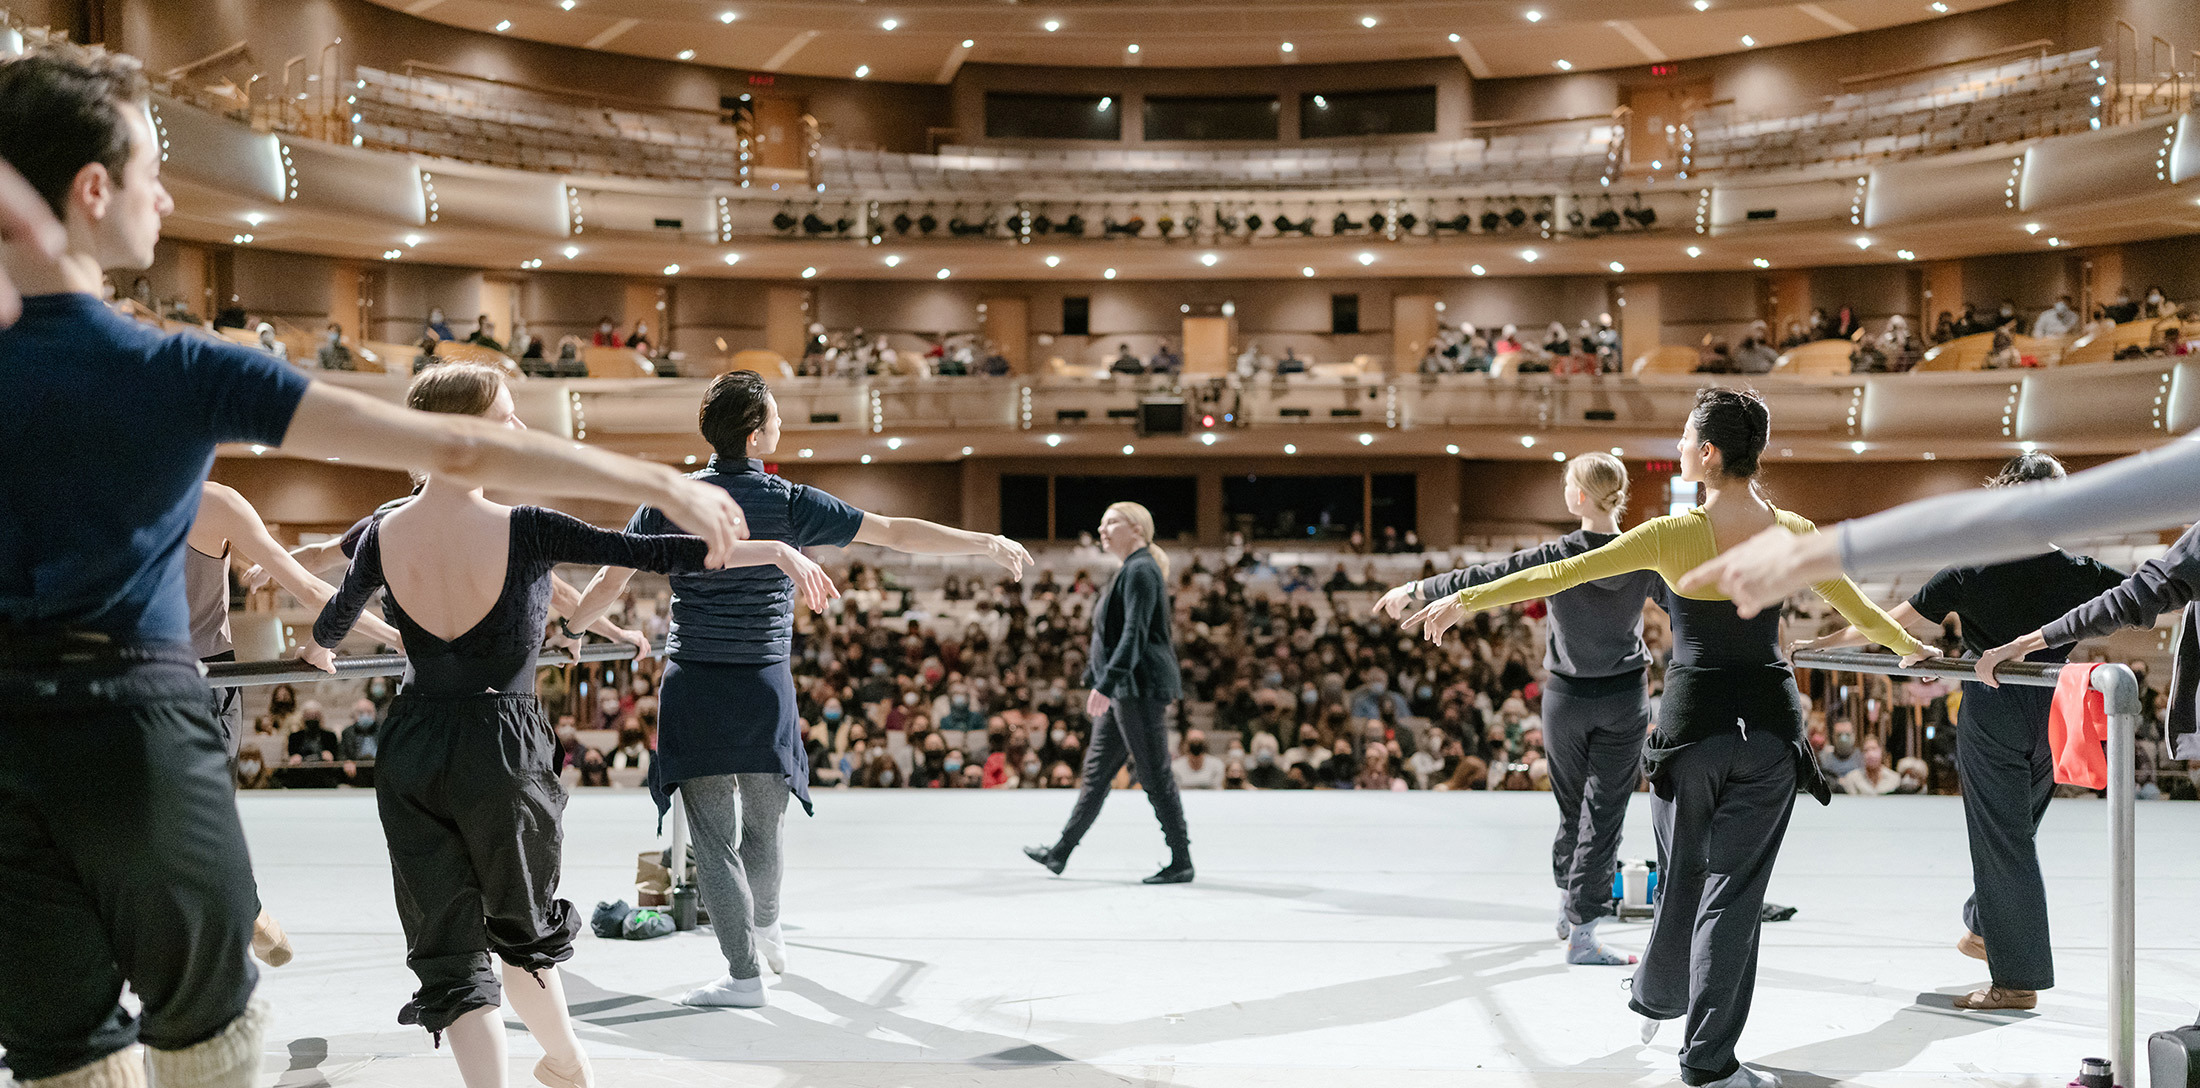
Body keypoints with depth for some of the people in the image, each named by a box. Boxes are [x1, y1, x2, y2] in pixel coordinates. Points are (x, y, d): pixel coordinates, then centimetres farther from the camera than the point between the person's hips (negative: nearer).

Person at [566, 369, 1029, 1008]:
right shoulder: (791, 504, -6)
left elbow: (608, 581, 4)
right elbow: (897, 533, -7)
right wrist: (991, 544, 0)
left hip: (693, 687, 0)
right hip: (764, 690, 0)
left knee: (713, 836, 3)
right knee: (762, 827, 19)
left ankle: (743, 973, 3)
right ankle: (765, 926, 41)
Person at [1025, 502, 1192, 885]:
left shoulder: (1140, 570, -13)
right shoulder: (1131, 571, 19)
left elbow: (1134, 634, -23)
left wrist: (1105, 683, -28)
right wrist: (1101, 682, 25)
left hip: (1141, 688, -11)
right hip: (1124, 691, 11)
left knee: (1155, 776, -5)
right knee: (1097, 771, 12)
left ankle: (1182, 863, 3)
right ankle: (1061, 853, 17)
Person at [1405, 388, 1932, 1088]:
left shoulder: (1673, 536, -13)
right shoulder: (1793, 535, -2)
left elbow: (1560, 574, -12)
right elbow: (1861, 611, 13)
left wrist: (1467, 598, -5)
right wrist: (1910, 647, 33)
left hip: (1693, 722, -2)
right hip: (1771, 725, 2)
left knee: (1682, 875, 17)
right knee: (1735, 886, 5)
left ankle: (1656, 999, 40)